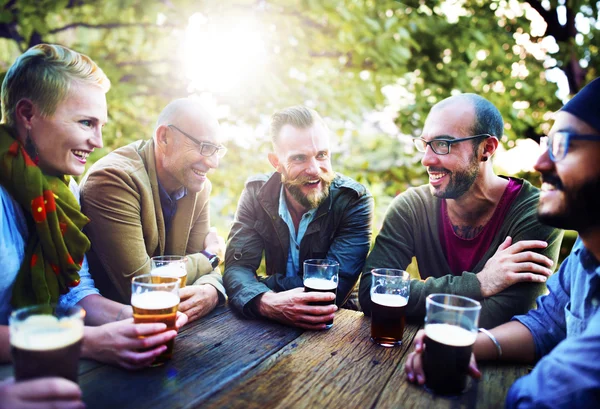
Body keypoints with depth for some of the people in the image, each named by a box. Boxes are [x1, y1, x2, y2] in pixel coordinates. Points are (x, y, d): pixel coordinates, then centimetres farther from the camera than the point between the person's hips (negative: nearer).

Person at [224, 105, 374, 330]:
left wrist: (256, 284, -17)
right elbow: (237, 268, -13)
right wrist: (266, 302, -34)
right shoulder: (256, 193, -6)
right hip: (274, 324, 3)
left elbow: (336, 286, -20)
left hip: (336, 323, -3)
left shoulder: (354, 200, -14)